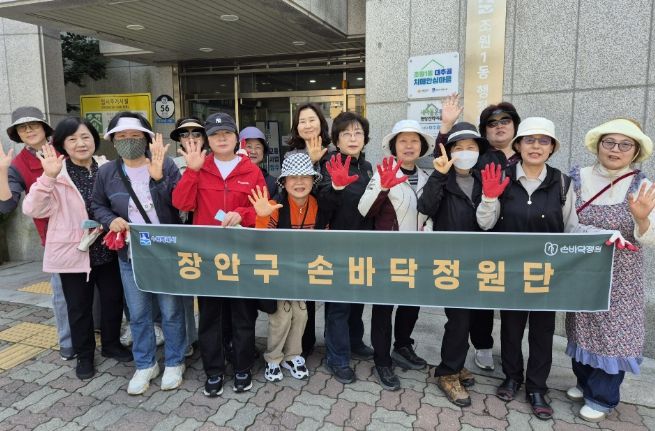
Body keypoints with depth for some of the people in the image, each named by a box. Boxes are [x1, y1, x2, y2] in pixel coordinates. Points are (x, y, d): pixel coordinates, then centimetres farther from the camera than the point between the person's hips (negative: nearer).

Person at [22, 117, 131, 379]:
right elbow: (33, 210, -17)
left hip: (106, 249, 3)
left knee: (113, 299, 14)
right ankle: (84, 355, 31)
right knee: (79, 307, 12)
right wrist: (48, 177, -28)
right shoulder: (56, 174, -8)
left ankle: (111, 344, 37)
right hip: (73, 252, -2)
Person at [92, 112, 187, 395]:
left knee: (171, 311, 9)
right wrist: (110, 220, -6)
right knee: (138, 314, 14)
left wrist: (158, 177, -29)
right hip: (130, 256, 3)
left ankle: (174, 363, 28)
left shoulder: (166, 165, -7)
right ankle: (145, 365, 32)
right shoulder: (106, 172, 2)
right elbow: (98, 205, 14)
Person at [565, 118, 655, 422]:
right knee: (582, 326, 15)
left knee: (613, 331, 5)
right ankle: (584, 380, 37)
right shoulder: (577, 178, -4)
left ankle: (602, 397, 24)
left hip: (620, 277, -2)